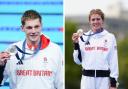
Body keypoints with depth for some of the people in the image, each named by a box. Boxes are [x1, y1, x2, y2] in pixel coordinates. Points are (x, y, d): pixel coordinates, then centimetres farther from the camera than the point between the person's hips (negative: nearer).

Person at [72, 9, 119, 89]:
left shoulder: (110, 37, 2)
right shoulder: (84, 37, 6)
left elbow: (114, 62, 2)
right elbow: (78, 61, 8)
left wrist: (114, 82, -3)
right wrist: (76, 44, -5)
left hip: (104, 78, -1)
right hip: (87, 78, 1)